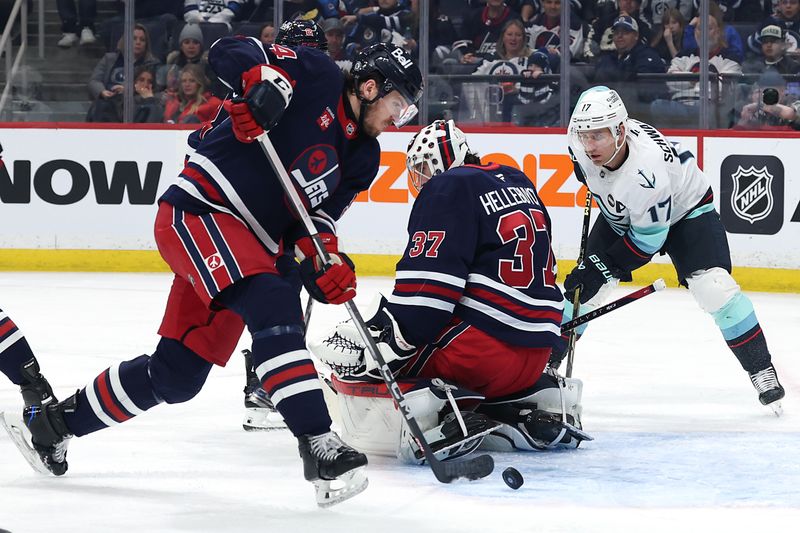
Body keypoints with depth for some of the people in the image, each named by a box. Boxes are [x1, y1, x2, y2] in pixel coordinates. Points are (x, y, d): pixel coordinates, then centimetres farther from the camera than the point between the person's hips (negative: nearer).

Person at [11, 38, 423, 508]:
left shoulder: (363, 156, 12)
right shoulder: (316, 76, -9)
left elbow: (318, 213, 7)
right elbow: (230, 51, -14)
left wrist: (324, 258, -13)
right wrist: (263, 82, -34)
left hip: (247, 248, 9)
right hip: (198, 212, -9)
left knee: (178, 375, 10)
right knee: (274, 306, -29)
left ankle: (52, 421, 29)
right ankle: (319, 447, -34)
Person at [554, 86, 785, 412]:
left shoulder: (646, 170, -43)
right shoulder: (584, 144, -26)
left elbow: (648, 239, -32)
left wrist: (603, 267, -31)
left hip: (686, 209, -6)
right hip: (622, 213, 6)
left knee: (714, 288, -22)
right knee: (582, 287, 0)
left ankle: (761, 370, -10)